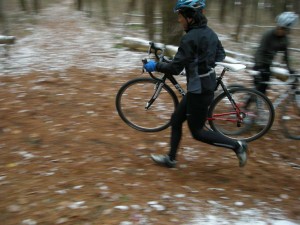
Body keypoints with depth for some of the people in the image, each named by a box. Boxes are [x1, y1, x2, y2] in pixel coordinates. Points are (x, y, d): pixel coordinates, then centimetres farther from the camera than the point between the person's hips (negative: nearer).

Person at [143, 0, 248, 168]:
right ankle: (171, 159, 27)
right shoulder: (209, 32, 7)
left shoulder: (190, 38, -21)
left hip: (199, 91, -10)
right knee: (176, 120, 17)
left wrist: (155, 66, -7)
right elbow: (221, 55, 19)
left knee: (197, 132, 4)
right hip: (206, 87, 10)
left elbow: (175, 68, -21)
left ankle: (237, 146, 10)